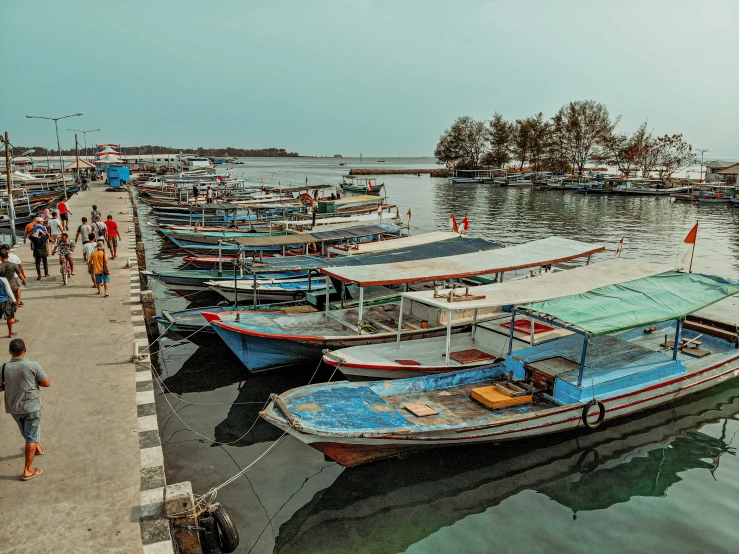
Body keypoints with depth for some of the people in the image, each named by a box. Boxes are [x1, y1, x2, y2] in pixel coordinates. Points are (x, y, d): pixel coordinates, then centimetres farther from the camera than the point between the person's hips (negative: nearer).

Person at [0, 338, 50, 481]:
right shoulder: (32, 366, -20)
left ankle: (37, 448, 54)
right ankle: (28, 470, 7)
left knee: (26, 432, 28)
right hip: (31, 407, -4)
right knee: (31, 437, 6)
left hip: (13, 407, 4)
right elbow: (47, 383, -13)